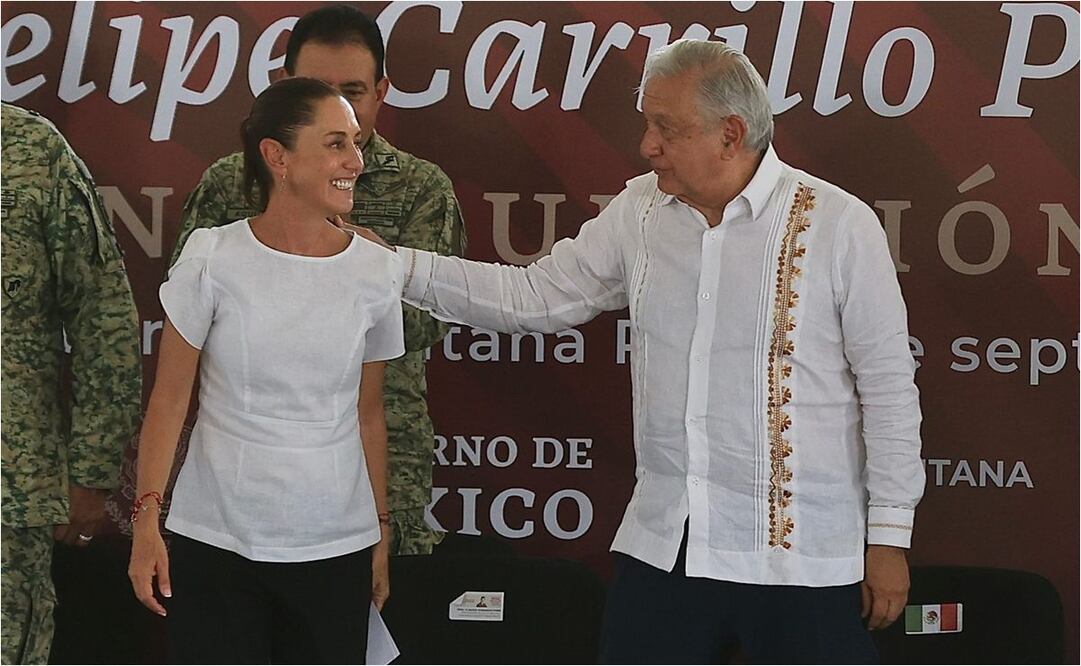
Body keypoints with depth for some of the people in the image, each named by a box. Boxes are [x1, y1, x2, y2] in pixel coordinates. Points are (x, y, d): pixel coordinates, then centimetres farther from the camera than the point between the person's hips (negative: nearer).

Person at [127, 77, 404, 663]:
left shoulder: (376, 272, 3)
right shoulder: (213, 258, -5)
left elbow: (368, 413, 11)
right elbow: (169, 400, -1)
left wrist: (382, 531, 14)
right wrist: (146, 516, -6)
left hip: (337, 549, 2)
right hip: (216, 544, -2)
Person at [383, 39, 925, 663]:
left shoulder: (839, 225, -7)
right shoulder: (639, 212, 6)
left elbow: (889, 387, -5)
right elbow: (538, 297, 10)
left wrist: (890, 535, -5)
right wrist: (401, 266, 0)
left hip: (801, 557, -4)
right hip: (661, 544, 4)